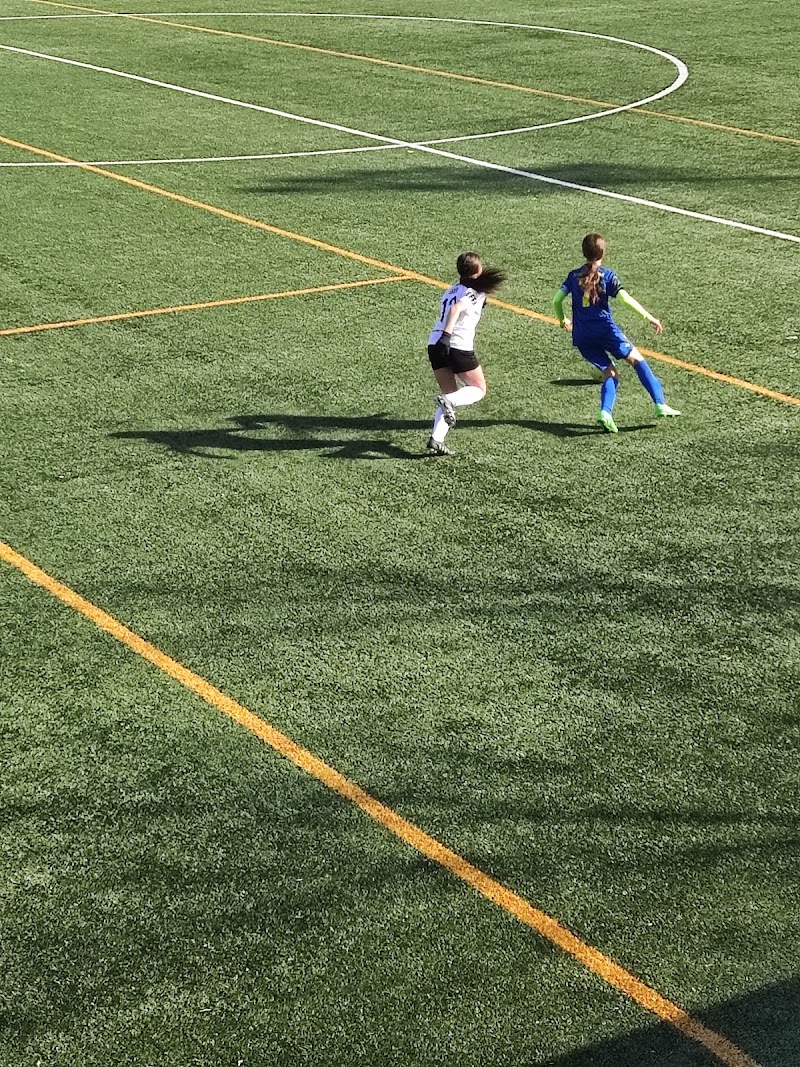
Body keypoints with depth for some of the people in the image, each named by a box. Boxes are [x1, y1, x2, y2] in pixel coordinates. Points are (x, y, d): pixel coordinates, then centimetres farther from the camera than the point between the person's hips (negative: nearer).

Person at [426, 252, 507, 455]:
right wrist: (447, 335, -31)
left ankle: (436, 440, -3)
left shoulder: (452, 290, 21)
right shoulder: (473, 293, -3)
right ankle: (448, 401, -19)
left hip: (436, 345, 7)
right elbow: (457, 308, -20)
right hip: (459, 346, -7)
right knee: (479, 389, 11)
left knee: (451, 395, 15)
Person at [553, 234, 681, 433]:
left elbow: (557, 300, 7)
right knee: (637, 359, 6)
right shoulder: (607, 275, 0)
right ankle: (660, 405, -4)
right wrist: (649, 317, -12)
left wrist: (563, 320, 24)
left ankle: (606, 412, -17)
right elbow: (626, 298, -12)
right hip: (605, 330, -4)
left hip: (582, 337, 4)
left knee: (610, 374, 9)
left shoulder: (573, 275, 11)